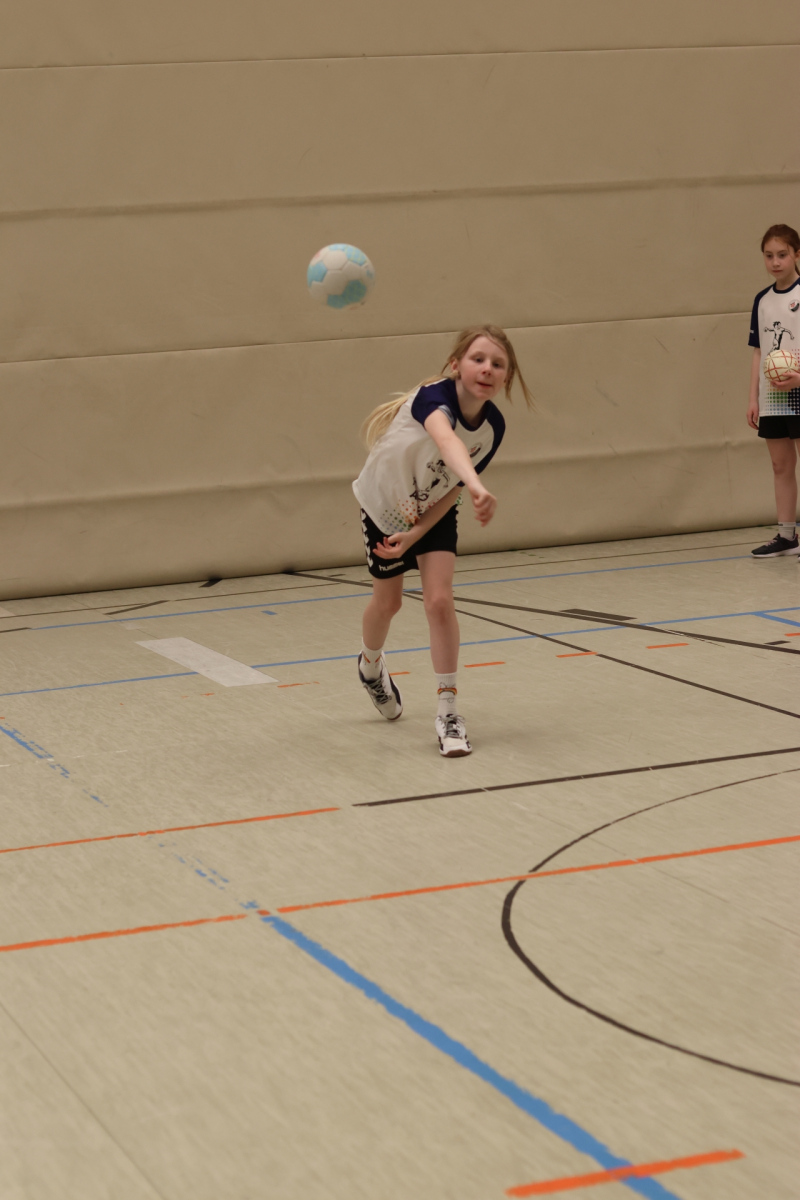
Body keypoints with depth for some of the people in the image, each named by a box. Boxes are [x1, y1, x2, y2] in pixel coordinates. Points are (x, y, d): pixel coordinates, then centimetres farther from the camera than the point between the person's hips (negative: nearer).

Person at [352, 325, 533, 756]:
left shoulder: (493, 426, -21)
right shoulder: (434, 397, -40)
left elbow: (454, 489, -10)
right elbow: (446, 438, -64)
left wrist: (416, 534, -19)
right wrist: (478, 488, -82)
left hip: (433, 512, 3)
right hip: (385, 505, -3)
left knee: (439, 599, -14)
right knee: (387, 602, 15)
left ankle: (448, 712, -5)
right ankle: (371, 666, 49)